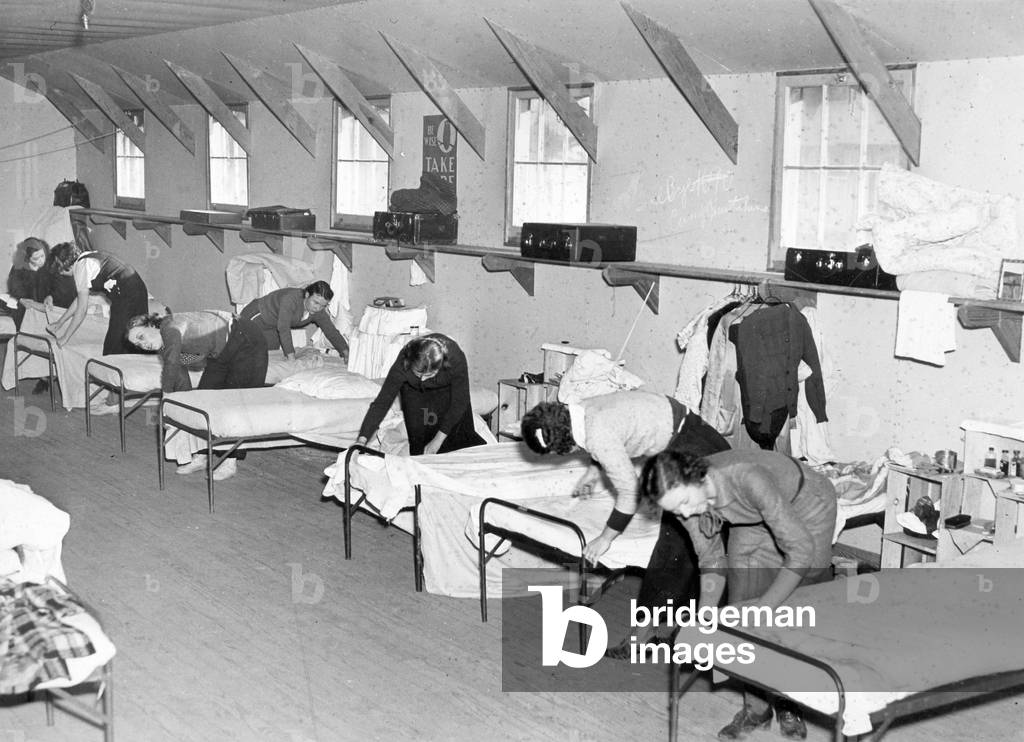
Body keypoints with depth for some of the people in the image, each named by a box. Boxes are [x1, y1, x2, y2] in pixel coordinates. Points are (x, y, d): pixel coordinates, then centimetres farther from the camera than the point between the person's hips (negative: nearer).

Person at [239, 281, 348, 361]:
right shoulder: (291, 299, -38)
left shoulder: (319, 312, -15)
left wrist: (345, 352, -8)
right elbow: (283, 328, -42)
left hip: (272, 329, 7)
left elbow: (331, 332, -4)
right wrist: (290, 355, -45)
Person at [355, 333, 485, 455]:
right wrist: (362, 439, -40)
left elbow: (459, 403, -29)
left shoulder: (455, 358, -41)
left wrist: (438, 440, -29)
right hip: (414, 391, 0)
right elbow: (382, 402, -32)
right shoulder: (402, 364, -39)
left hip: (448, 389, 0)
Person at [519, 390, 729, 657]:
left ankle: (646, 630, -6)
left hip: (696, 451, -10)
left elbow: (629, 492, -24)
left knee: (673, 543, -8)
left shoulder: (597, 435, -27)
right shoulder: (581, 411, 2)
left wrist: (605, 539, -15)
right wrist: (593, 471, 36)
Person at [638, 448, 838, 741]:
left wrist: (765, 608, -40)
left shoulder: (746, 478, -44)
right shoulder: (684, 498, -24)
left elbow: (801, 550, -39)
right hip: (754, 519, 5)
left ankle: (791, 705, 17)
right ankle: (756, 708, 12)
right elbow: (711, 561, -8)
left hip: (806, 506, -5)